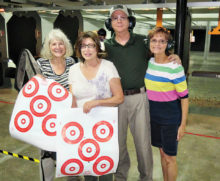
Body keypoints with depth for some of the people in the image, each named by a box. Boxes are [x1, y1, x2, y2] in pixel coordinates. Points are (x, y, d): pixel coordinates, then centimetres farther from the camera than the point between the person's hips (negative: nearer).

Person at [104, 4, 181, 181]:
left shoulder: (142, 41, 2)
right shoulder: (106, 46, 4)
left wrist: (173, 57, -6)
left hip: (139, 98, -1)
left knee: (143, 141, 7)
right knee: (118, 140, 14)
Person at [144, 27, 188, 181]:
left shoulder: (175, 67, -17)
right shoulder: (148, 63, 0)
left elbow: (184, 97, -12)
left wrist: (183, 124, -12)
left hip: (171, 119, -5)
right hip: (154, 116, 5)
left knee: (170, 157, 7)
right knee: (162, 152, 20)